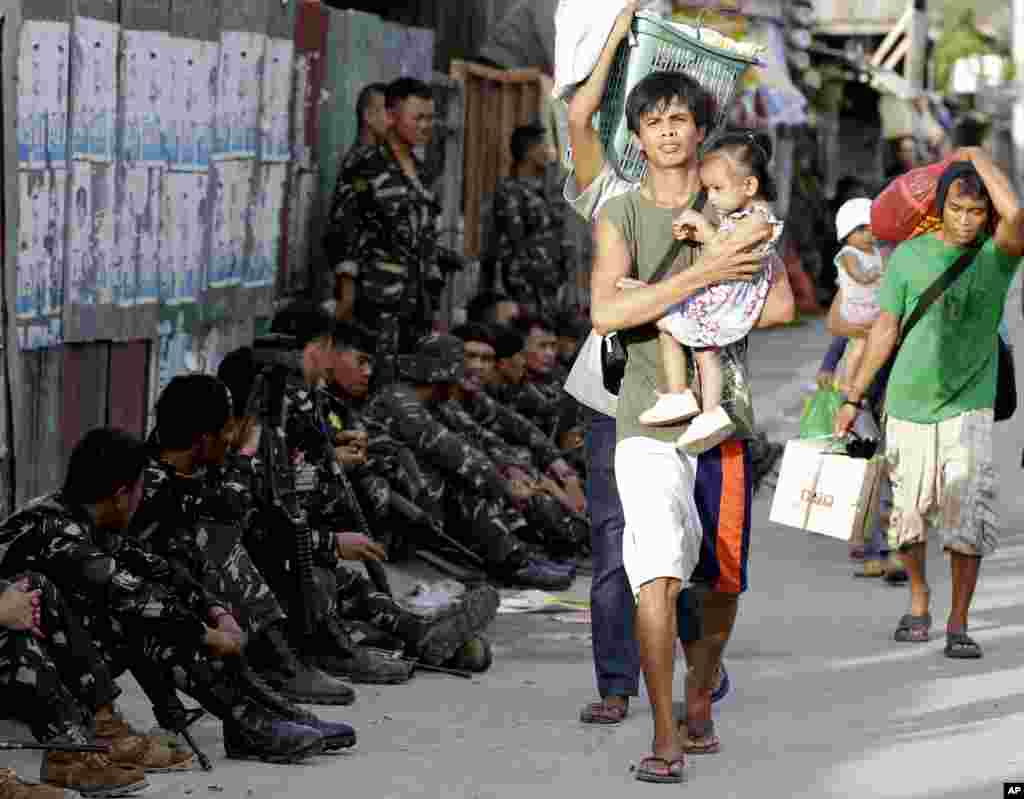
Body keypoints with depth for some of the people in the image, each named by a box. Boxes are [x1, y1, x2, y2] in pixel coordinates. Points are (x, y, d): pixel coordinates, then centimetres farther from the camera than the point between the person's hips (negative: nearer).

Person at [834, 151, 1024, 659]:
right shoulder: (910, 255, 2)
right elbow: (887, 327, 9)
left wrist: (977, 155, -12)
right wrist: (853, 398, 10)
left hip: (967, 406, -2)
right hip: (908, 404, 2)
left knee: (967, 519, -8)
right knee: (908, 513, 9)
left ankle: (958, 623, 2)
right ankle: (919, 599, 31)